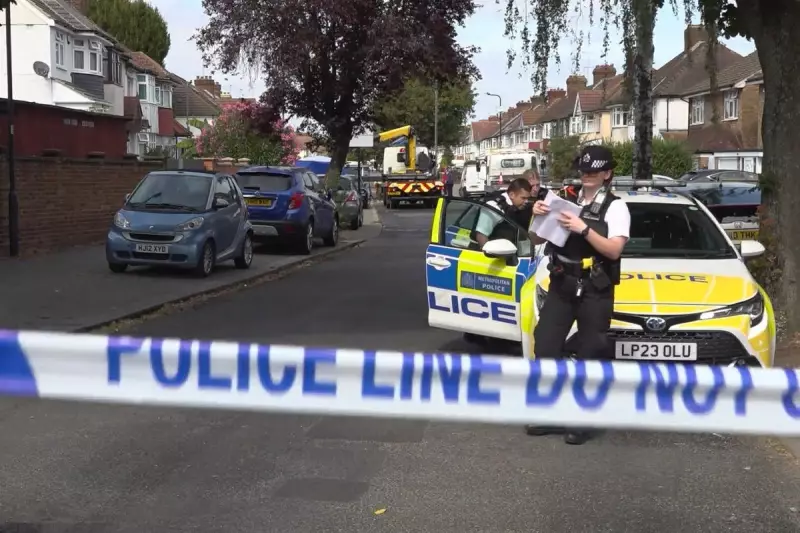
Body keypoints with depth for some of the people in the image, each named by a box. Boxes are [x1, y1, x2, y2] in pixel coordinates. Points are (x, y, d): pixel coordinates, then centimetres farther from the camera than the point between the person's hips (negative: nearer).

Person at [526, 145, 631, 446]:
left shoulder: (615, 207, -3)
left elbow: (614, 250, -16)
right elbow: (537, 240, 10)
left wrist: (583, 229, -23)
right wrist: (538, 217, -9)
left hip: (594, 292, -4)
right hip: (561, 287, 4)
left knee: (589, 355, 2)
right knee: (545, 347, 2)